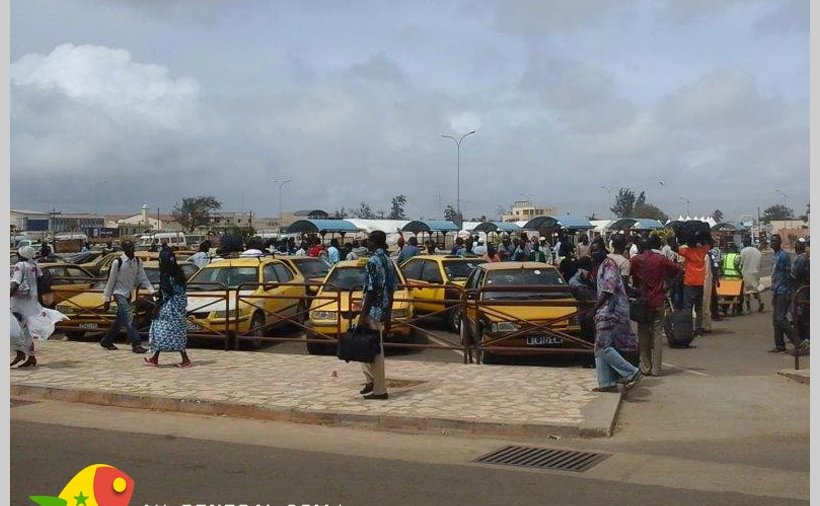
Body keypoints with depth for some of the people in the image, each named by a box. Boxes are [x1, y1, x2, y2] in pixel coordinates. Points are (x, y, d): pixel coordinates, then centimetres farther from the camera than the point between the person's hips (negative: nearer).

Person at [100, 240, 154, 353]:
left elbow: (143, 279, 1)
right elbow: (111, 281, -9)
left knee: (119, 320, 14)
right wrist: (107, 299, -6)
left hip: (128, 295, 6)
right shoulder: (118, 262, -14)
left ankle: (106, 341, 29)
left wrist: (151, 291, -14)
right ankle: (136, 344, -16)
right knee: (129, 318, -16)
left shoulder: (137, 262, 1)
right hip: (119, 293, -6)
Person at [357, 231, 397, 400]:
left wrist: (363, 314, -15)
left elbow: (371, 290, -19)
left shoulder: (373, 262, -15)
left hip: (374, 311, -9)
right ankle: (371, 381, 23)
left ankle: (379, 390, 3)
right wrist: (388, 317, 19)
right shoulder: (388, 261, 11)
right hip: (384, 311, 9)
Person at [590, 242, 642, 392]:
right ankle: (607, 383, 11)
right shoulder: (601, 266, 21)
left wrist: (596, 307, -16)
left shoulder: (608, 263, -9)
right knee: (600, 348, 10)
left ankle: (632, 373, -11)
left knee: (604, 347, -14)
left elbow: (609, 288, -19)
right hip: (607, 312, 10)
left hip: (611, 311, -10)